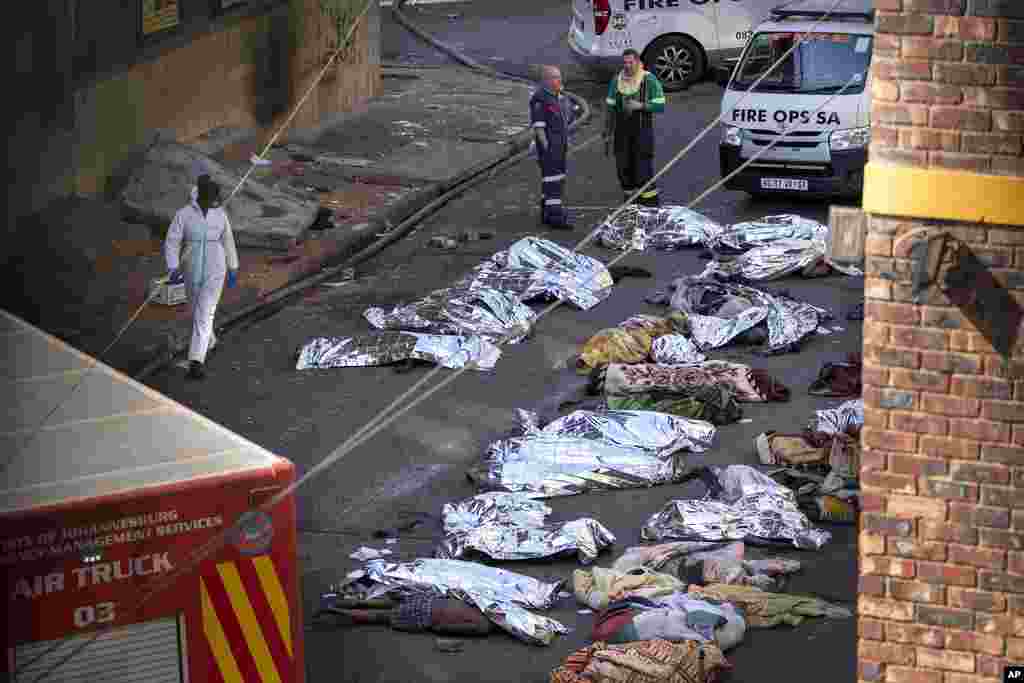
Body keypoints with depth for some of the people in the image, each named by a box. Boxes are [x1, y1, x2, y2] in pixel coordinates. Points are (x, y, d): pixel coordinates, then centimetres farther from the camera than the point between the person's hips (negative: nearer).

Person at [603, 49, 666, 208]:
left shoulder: (649, 80, -7)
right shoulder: (617, 81, 4)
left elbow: (660, 106, -9)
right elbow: (610, 109, 9)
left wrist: (640, 105, -23)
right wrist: (607, 136, 7)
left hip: (643, 131, -4)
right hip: (622, 132, 4)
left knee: (644, 171, -9)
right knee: (624, 168, 6)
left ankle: (651, 205, 1)